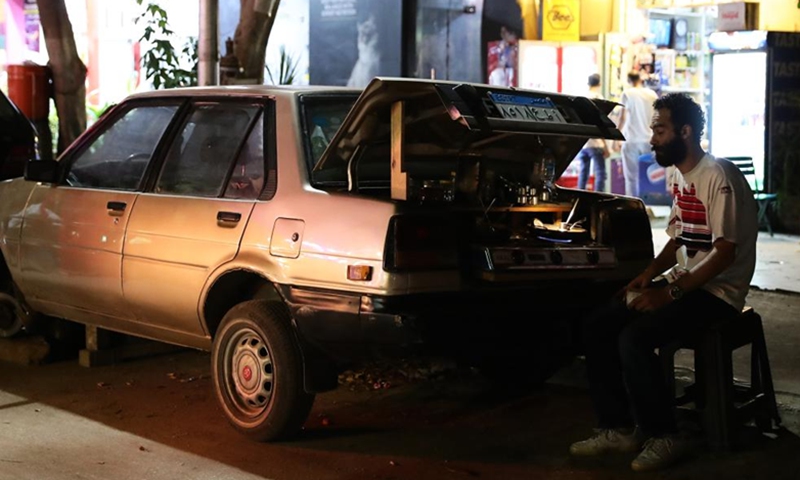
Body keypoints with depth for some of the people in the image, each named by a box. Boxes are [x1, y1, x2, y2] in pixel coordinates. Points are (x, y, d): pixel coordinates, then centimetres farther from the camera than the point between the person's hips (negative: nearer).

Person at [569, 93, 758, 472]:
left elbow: (725, 252, -22)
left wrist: (670, 293, -24)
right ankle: (618, 428, 4)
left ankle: (664, 437, -10)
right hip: (682, 282, 9)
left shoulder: (719, 178, -18)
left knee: (634, 339, -28)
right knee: (596, 326, -3)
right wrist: (647, 276, 4)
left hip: (717, 292, -9)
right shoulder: (679, 177, 11)